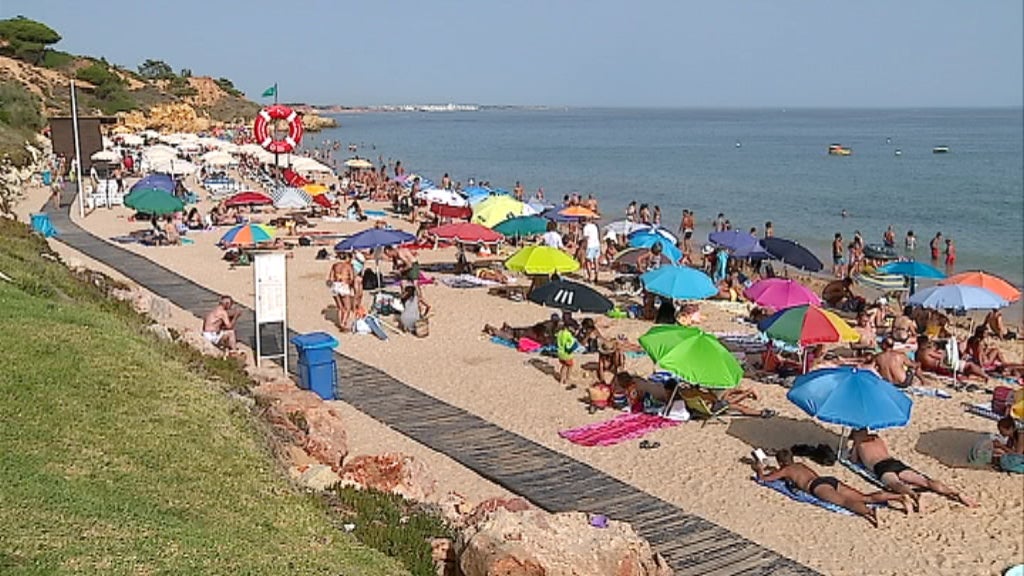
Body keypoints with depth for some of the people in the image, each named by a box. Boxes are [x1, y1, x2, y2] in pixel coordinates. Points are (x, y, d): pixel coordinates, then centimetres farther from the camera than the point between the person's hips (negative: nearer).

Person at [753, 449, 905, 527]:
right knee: (865, 497, -6)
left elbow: (763, 478, 18)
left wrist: (760, 470, 41)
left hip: (818, 486, -7)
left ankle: (868, 512, -62)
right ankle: (898, 497, -23)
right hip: (832, 480, 7)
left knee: (845, 502, -32)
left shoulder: (785, 470, 16)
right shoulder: (800, 465, 36)